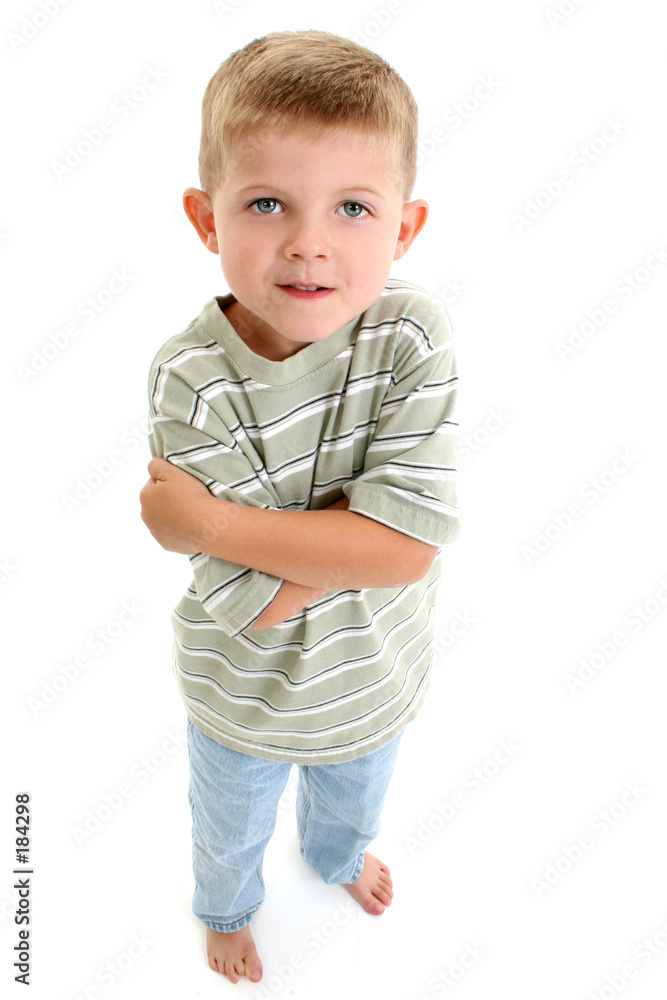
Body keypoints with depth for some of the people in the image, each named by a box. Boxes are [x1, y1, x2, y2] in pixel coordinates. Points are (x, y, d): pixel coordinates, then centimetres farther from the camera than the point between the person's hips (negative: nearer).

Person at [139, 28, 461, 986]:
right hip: (247, 692, -1)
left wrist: (211, 520, -33)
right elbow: (254, 602, -31)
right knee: (231, 827, 31)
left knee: (356, 799, 36)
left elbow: (412, 544, -34)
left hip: (374, 678, 2)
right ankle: (227, 904, 68)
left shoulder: (414, 338, -26)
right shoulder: (189, 379, -29)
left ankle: (337, 852, 74)